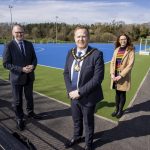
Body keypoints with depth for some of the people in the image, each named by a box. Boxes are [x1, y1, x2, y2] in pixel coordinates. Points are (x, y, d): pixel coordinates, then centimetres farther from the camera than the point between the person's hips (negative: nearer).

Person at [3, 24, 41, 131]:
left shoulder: (29, 44, 2)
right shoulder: (9, 46, -12)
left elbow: (34, 58, 7)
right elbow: (6, 64, -14)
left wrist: (33, 66, -16)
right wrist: (21, 69, -23)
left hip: (29, 76, 4)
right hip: (16, 77, -4)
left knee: (29, 97, 20)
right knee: (17, 101, 9)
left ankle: (30, 112, 43)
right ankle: (20, 119, 28)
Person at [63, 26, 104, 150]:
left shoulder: (96, 54, -18)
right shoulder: (71, 53, 0)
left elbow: (98, 78, -21)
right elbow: (66, 73, 4)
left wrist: (80, 92, -21)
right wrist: (70, 90, -10)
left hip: (88, 97, -4)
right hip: (74, 95, 5)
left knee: (88, 121, 18)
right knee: (76, 119, 25)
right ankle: (77, 137, 53)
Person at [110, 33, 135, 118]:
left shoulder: (130, 50, -7)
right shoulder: (116, 50, 7)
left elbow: (130, 65, -14)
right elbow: (112, 62, 5)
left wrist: (121, 75, -18)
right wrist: (112, 74, -8)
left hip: (124, 76, -4)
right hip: (115, 75, 4)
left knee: (122, 94, 8)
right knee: (117, 93, 14)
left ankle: (121, 110, 25)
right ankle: (117, 109, 29)